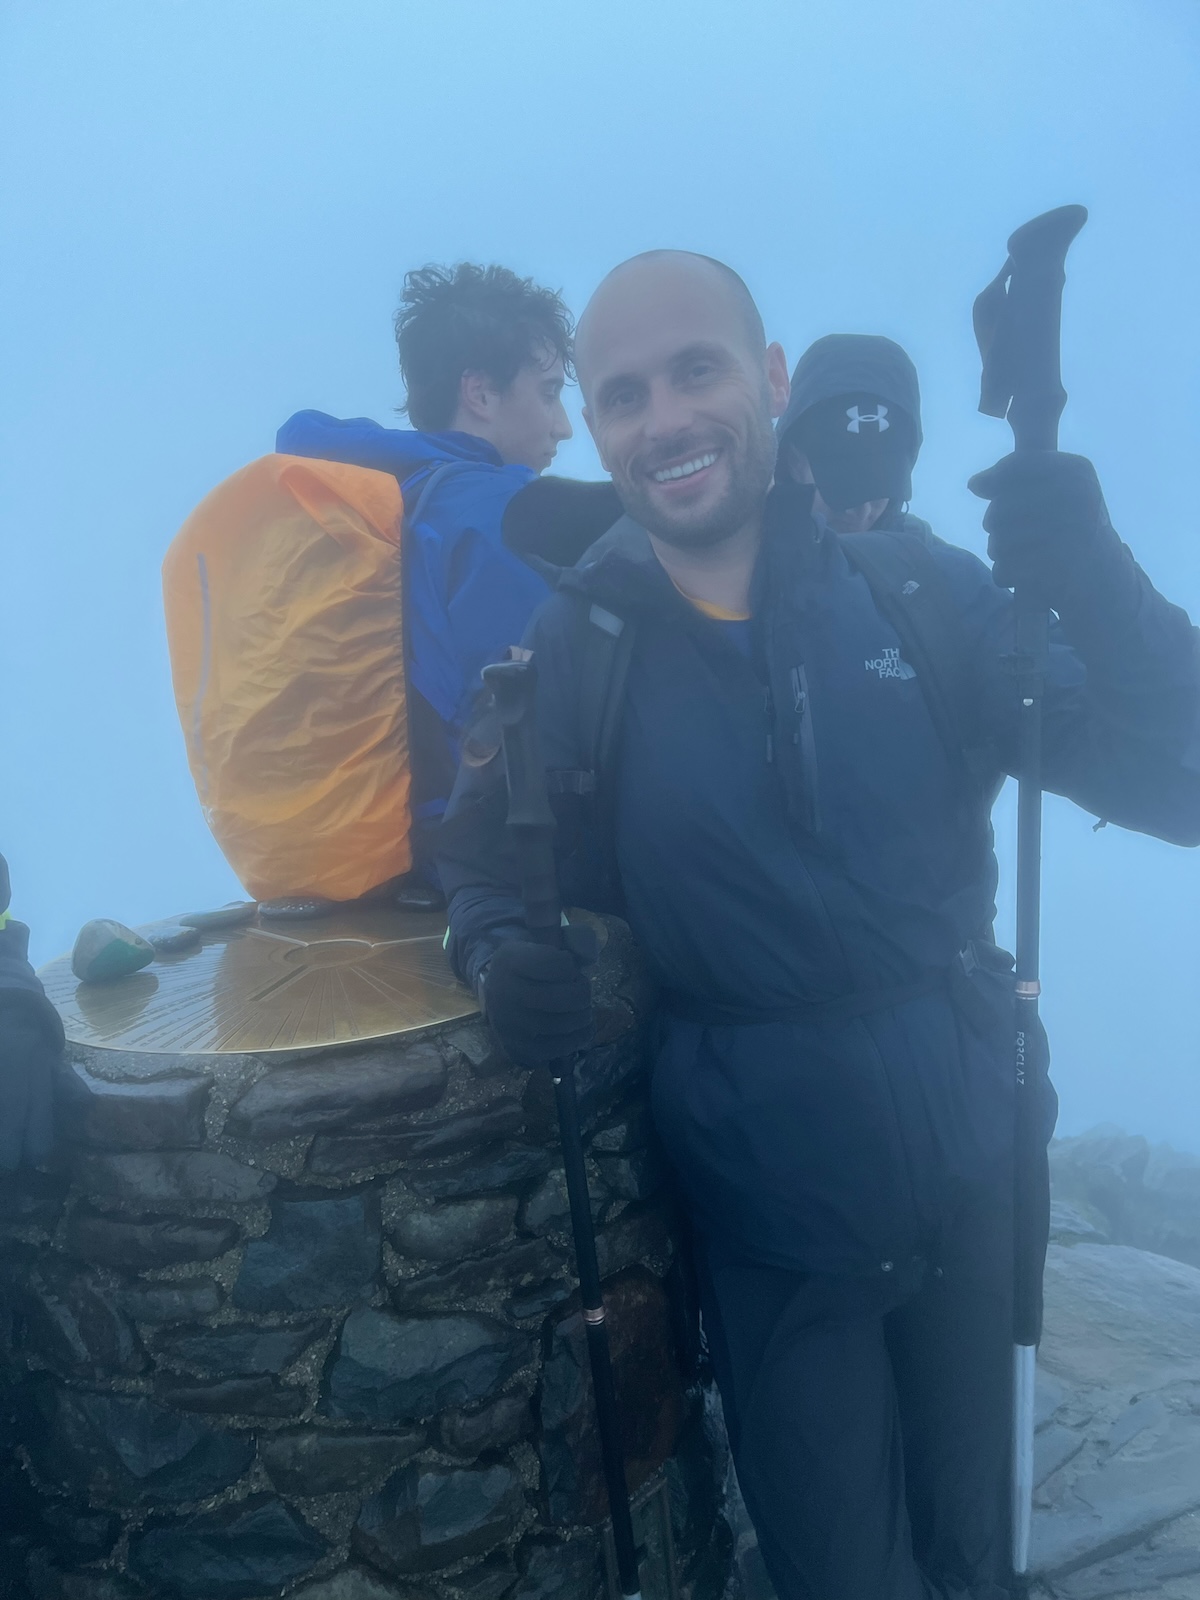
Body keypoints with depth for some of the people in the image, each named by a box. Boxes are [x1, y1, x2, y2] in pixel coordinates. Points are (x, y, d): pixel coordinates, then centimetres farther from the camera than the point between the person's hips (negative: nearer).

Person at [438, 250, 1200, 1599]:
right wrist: (499, 955, -20)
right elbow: (481, 861, 2)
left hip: (967, 1173, 2)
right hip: (773, 1222, -2)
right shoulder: (567, 652, -10)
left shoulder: (923, 589, -8)